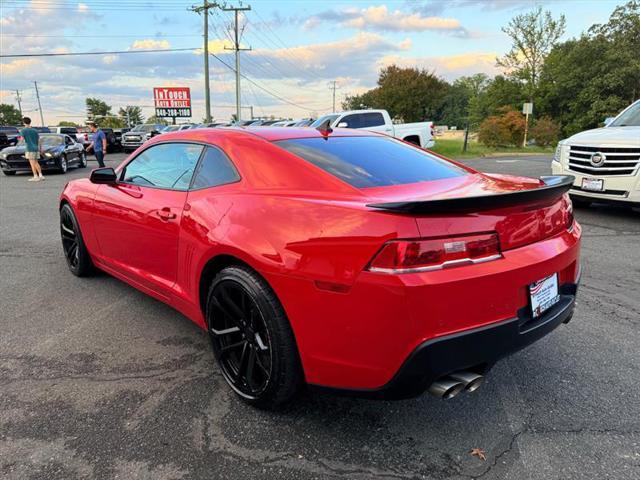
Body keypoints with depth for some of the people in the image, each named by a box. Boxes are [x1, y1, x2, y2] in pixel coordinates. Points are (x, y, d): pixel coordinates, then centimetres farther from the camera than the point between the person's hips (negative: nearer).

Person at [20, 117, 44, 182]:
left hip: (30, 149, -6)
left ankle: (35, 177, -8)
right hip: (36, 148, 6)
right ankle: (40, 175, 10)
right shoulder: (35, 130, 11)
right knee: (36, 163, 13)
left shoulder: (23, 130, -4)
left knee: (32, 163, -5)